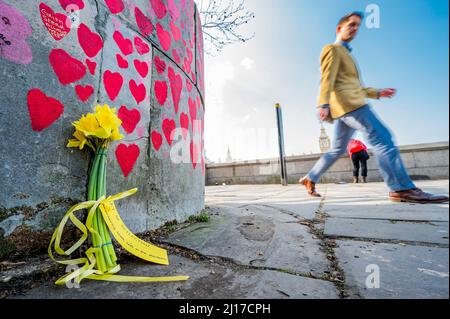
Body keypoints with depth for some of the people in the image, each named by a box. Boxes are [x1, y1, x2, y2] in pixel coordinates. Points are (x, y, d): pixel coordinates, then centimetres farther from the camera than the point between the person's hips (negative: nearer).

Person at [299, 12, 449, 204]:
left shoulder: (345, 54, 35)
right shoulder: (332, 49, 7)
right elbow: (327, 79, -13)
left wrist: (377, 93, 27)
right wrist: (324, 104, -28)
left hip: (345, 107, 10)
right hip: (347, 103, -10)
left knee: (337, 150, 9)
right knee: (382, 139, -17)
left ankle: (310, 179, 12)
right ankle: (401, 188, -20)